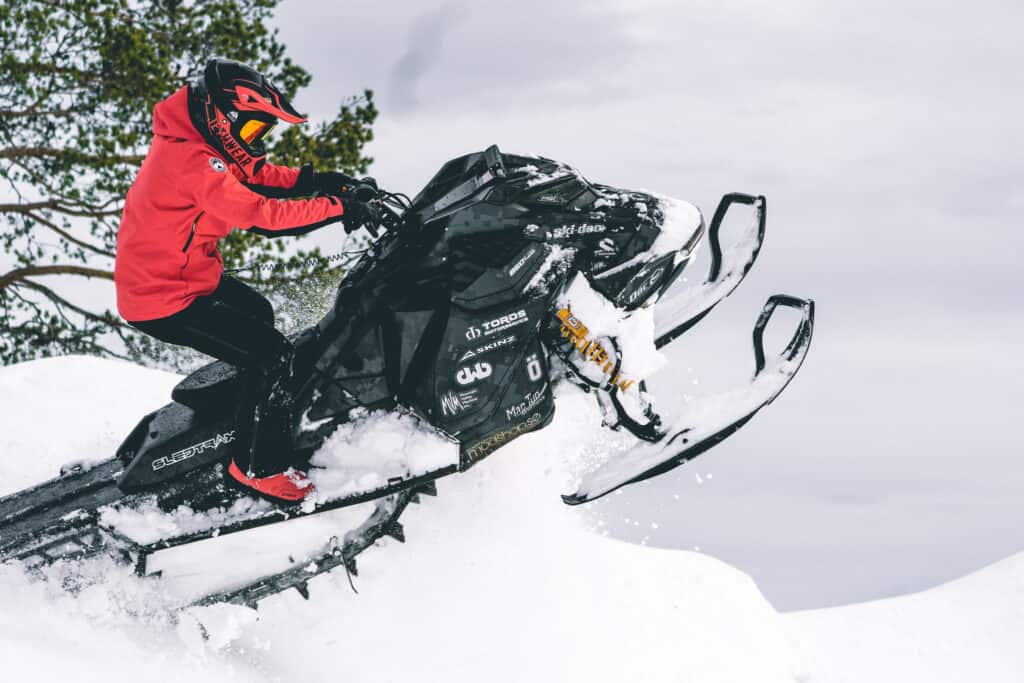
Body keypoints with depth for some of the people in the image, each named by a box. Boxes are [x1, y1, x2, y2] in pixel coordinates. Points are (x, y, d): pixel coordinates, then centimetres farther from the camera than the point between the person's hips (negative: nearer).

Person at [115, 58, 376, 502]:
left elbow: (252, 174, 11)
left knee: (258, 314, 31)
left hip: (183, 274, 11)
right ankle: (258, 467, -4)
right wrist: (336, 209, -29)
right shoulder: (192, 164, -29)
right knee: (270, 355, -14)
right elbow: (260, 213, -33)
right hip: (166, 302, -11)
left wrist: (310, 180, -5)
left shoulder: (193, 141, 3)